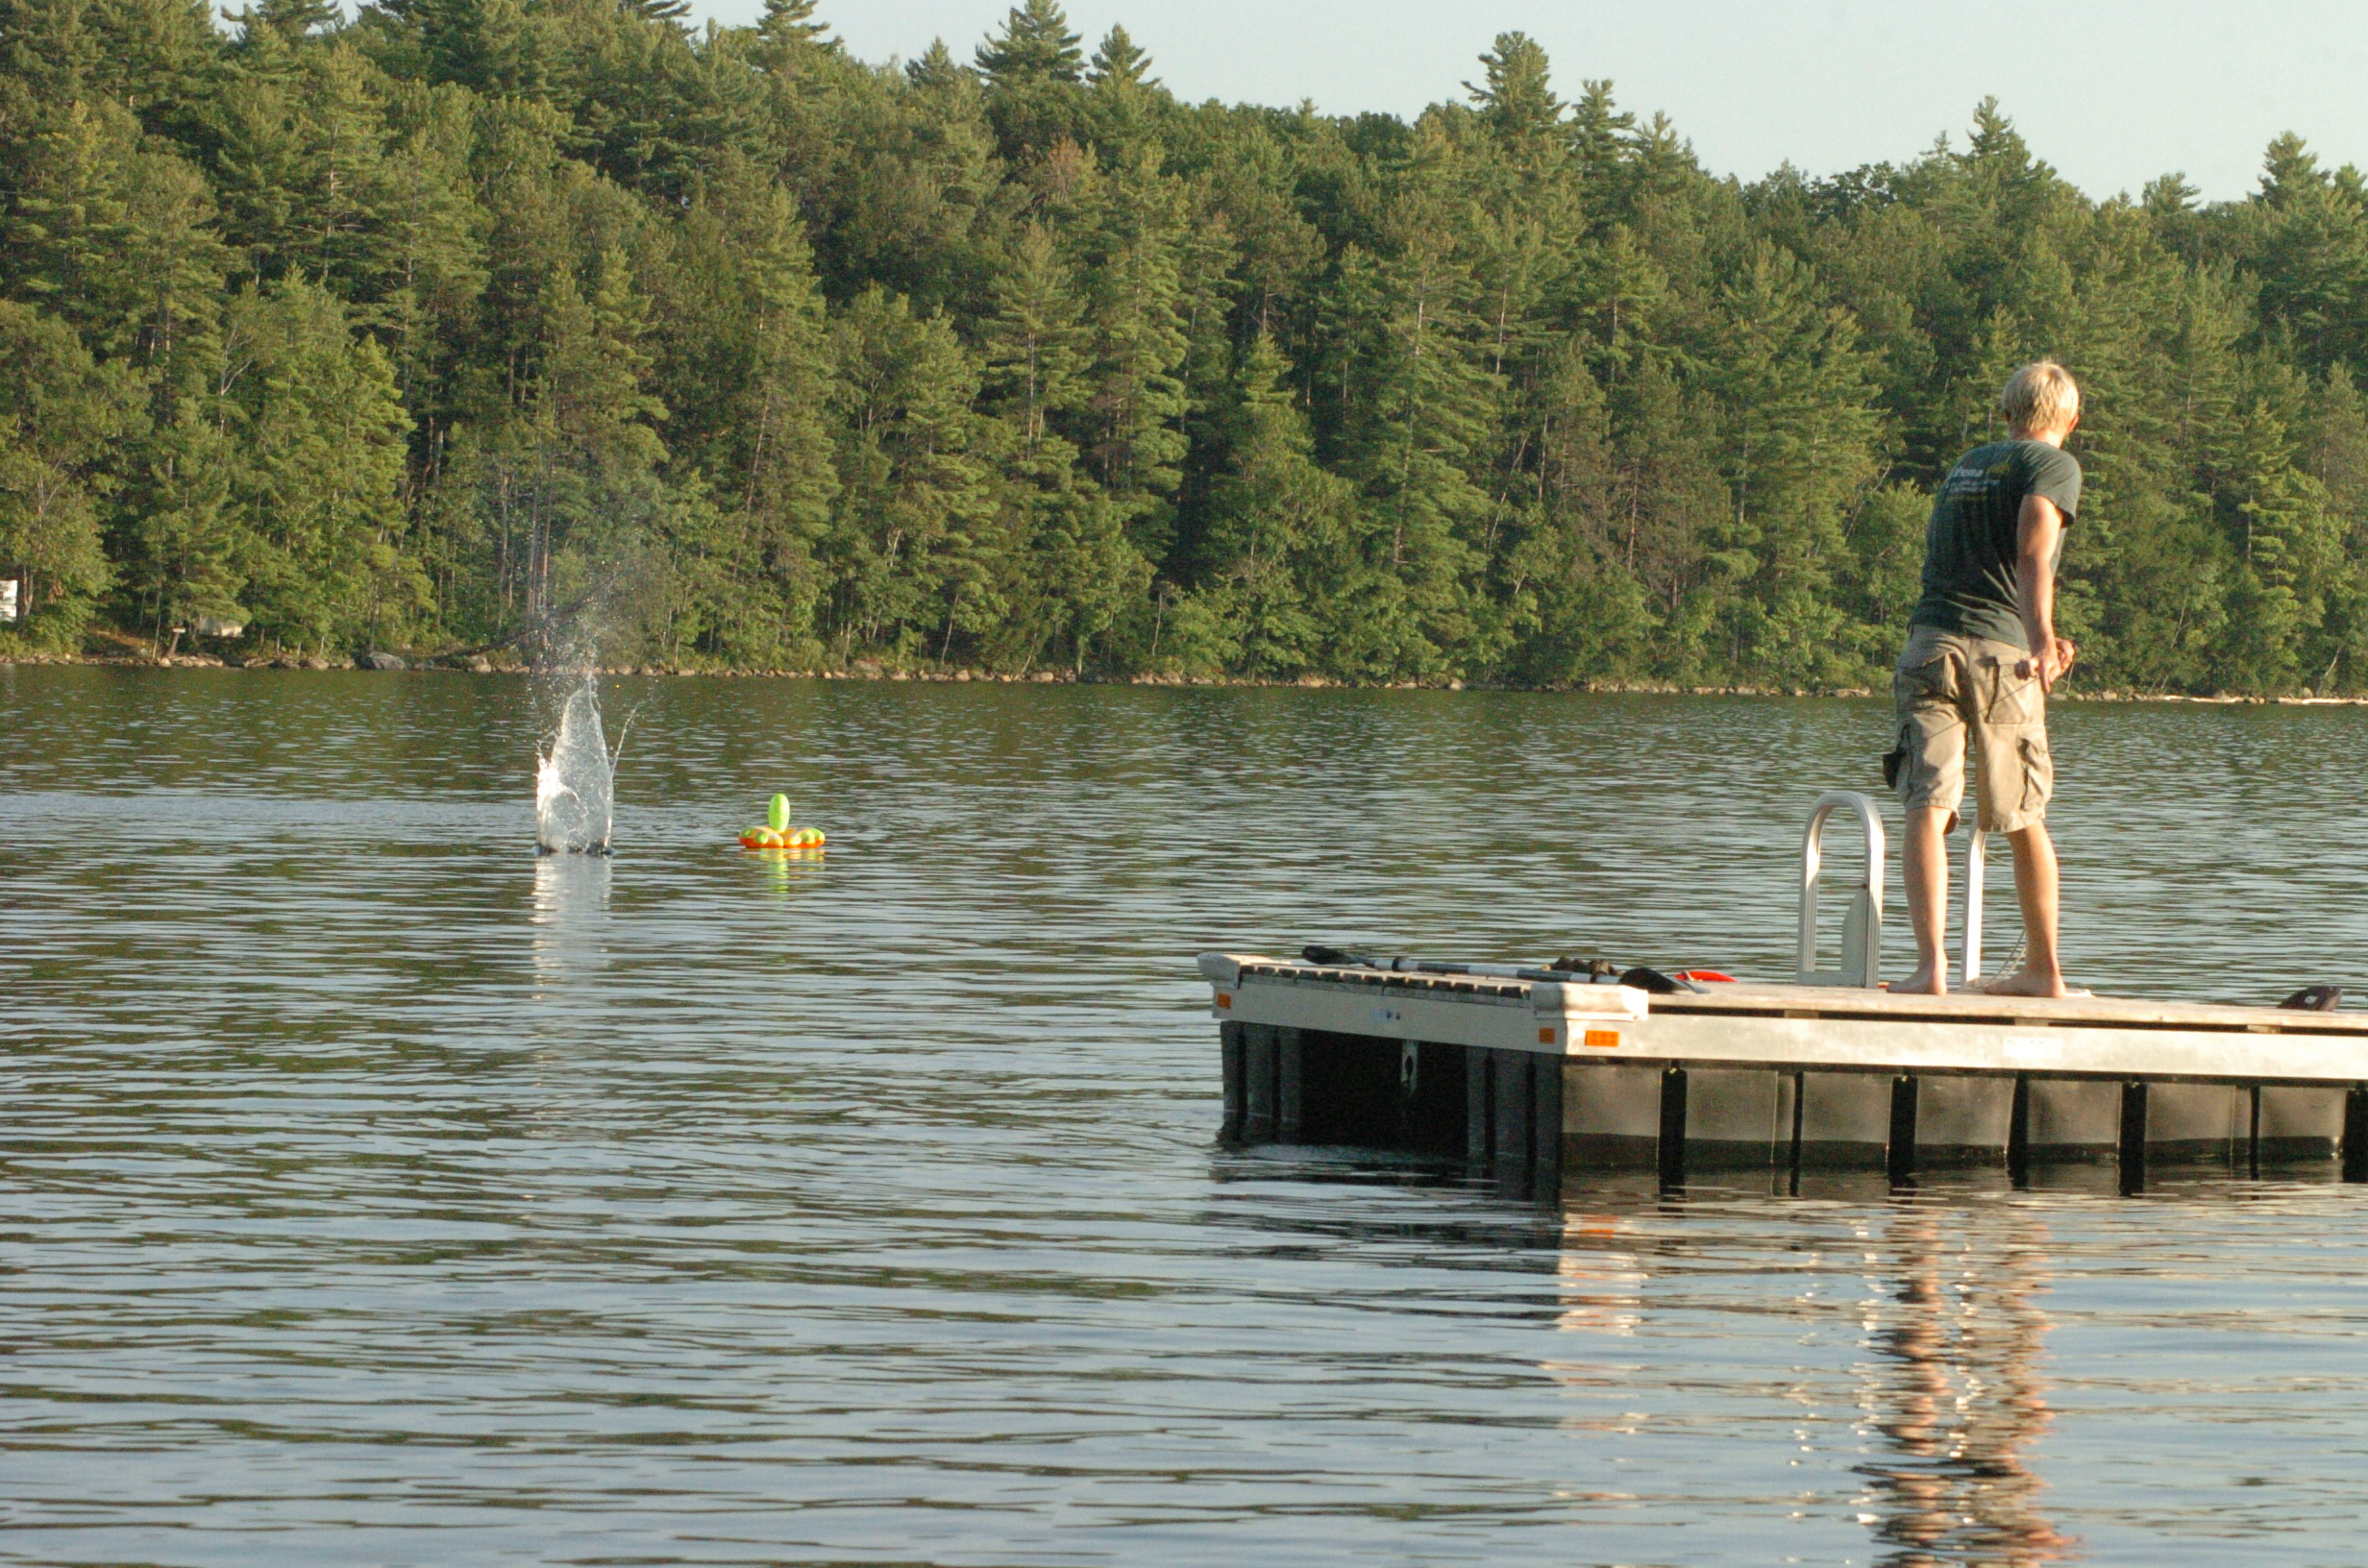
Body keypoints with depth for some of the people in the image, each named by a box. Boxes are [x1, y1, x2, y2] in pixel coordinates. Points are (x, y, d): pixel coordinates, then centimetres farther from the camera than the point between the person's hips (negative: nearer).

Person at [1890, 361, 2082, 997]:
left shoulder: (1963, 468, 25)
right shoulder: (2053, 465, 5)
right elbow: (2032, 552, -14)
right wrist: (2040, 640, -26)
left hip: (1930, 642, 3)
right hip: (2001, 652, -3)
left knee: (1928, 808, -10)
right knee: (2026, 819, 12)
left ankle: (1931, 961, -27)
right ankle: (2044, 967, 22)